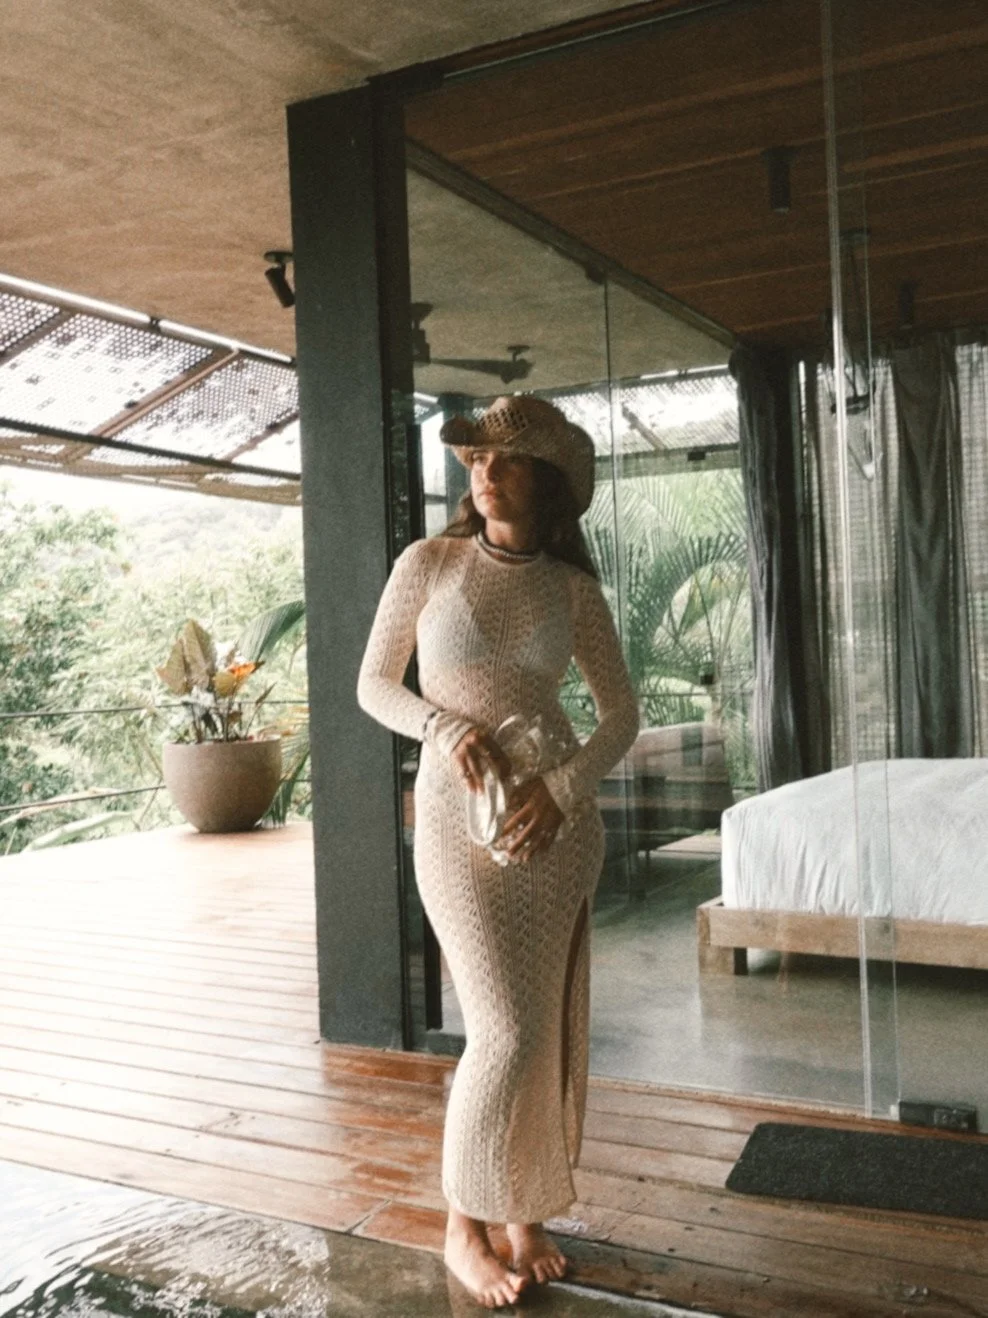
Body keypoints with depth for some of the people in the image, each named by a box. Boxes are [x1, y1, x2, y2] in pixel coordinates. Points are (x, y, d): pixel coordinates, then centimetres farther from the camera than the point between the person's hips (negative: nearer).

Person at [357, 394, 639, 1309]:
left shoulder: (573, 588, 2)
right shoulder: (427, 563, -3)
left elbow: (621, 715, 4)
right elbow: (373, 686, 2)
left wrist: (563, 789, -13)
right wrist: (446, 726, -16)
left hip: (559, 817, 3)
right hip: (459, 813, -3)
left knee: (554, 1027, 8)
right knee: (507, 1030, -6)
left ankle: (528, 1216, 27)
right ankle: (465, 1229, 16)